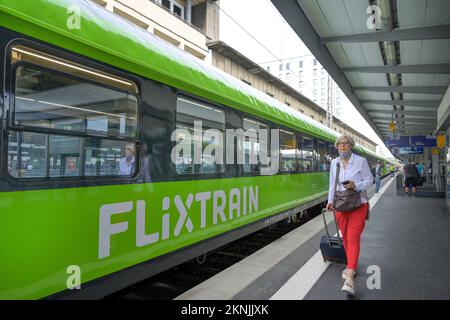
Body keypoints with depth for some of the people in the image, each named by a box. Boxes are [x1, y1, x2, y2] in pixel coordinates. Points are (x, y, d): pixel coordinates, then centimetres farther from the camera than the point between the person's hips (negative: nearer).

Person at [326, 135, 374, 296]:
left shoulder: (361, 161, -6)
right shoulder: (334, 163, 5)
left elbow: (369, 180, -2)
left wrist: (356, 185, -20)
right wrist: (330, 201, 3)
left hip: (358, 205, -4)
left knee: (353, 238, -11)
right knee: (345, 237, 10)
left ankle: (349, 278, -14)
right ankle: (352, 266, 29)